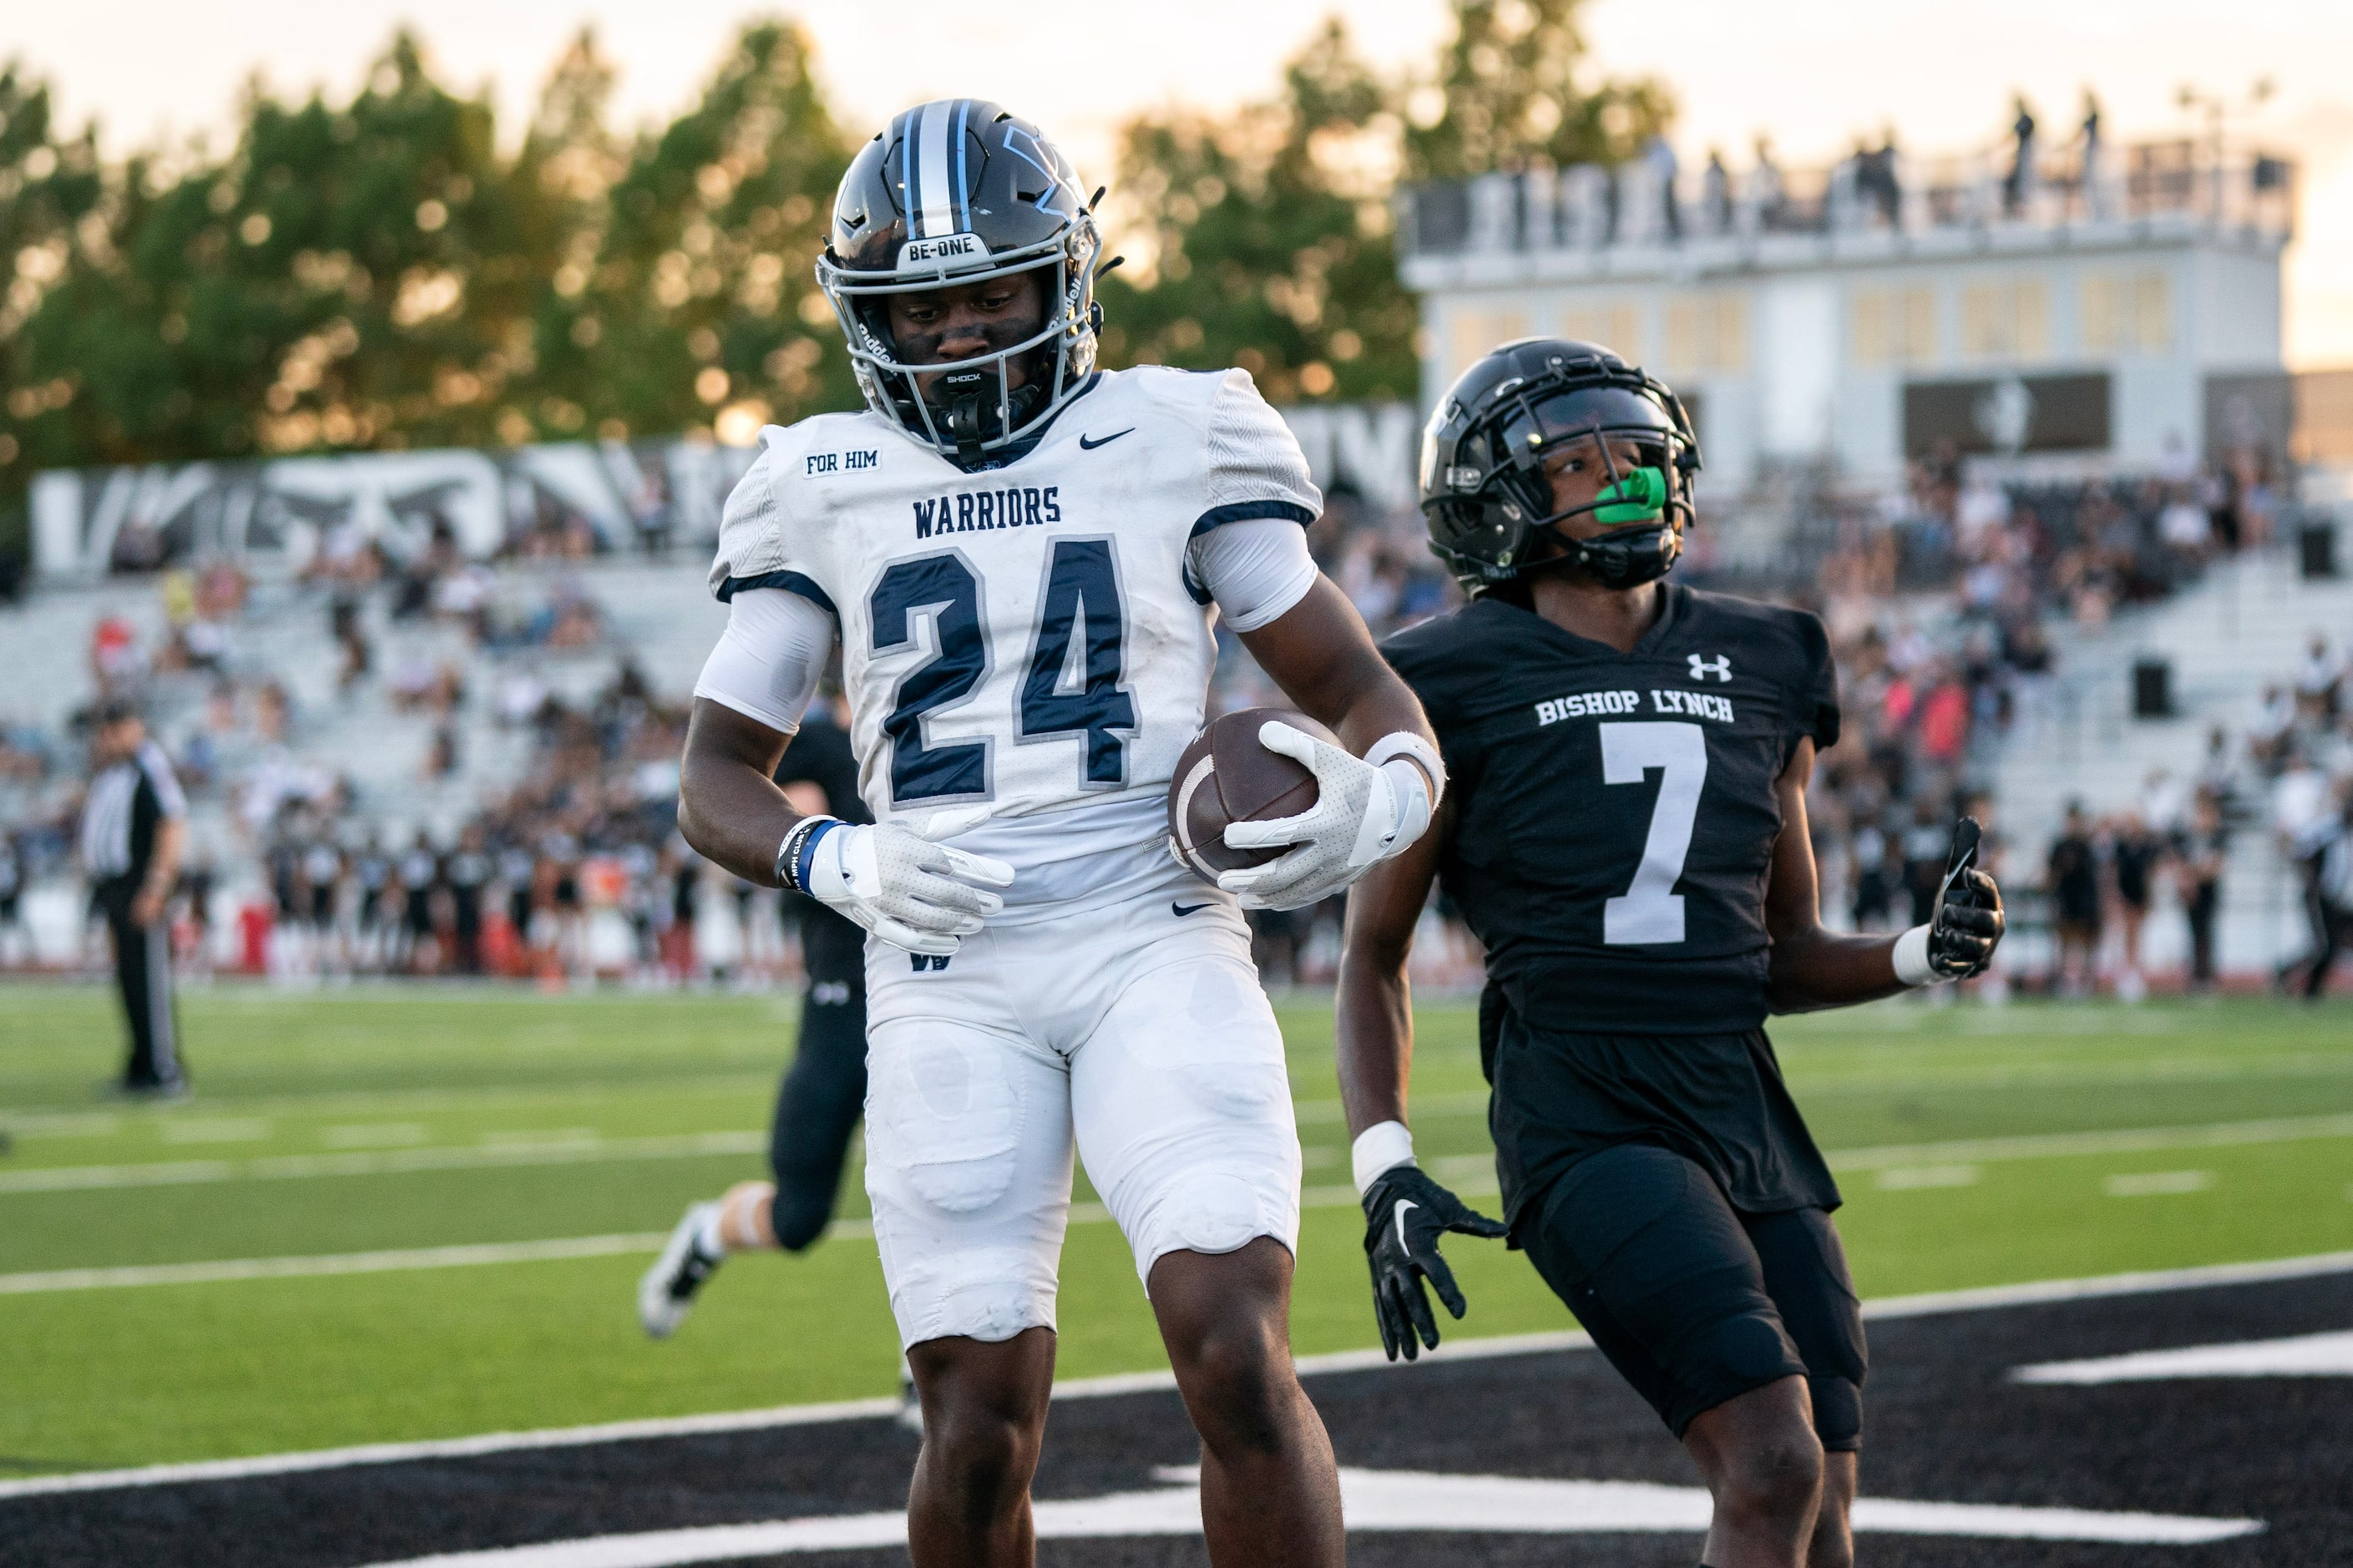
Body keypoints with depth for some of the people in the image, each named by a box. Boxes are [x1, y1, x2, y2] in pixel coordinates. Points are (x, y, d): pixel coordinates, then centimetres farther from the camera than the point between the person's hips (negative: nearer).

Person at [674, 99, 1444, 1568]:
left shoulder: (1174, 444, 5)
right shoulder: (826, 490, 9)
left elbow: (1370, 699, 8)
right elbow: (717, 775, 13)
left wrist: (1375, 800, -16)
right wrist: (841, 864, -8)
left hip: (1156, 944, -1)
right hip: (950, 977, 1)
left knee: (1239, 1360, -17)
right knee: (980, 1430, -1)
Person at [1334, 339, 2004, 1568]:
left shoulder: (1760, 671, 13)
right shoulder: (1458, 688, 0)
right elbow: (1374, 953, 6)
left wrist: (1926, 955, 1)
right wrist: (1384, 1168, -6)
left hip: (1747, 1113, 6)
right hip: (1582, 1113, -6)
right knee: (1775, 1465, -22)